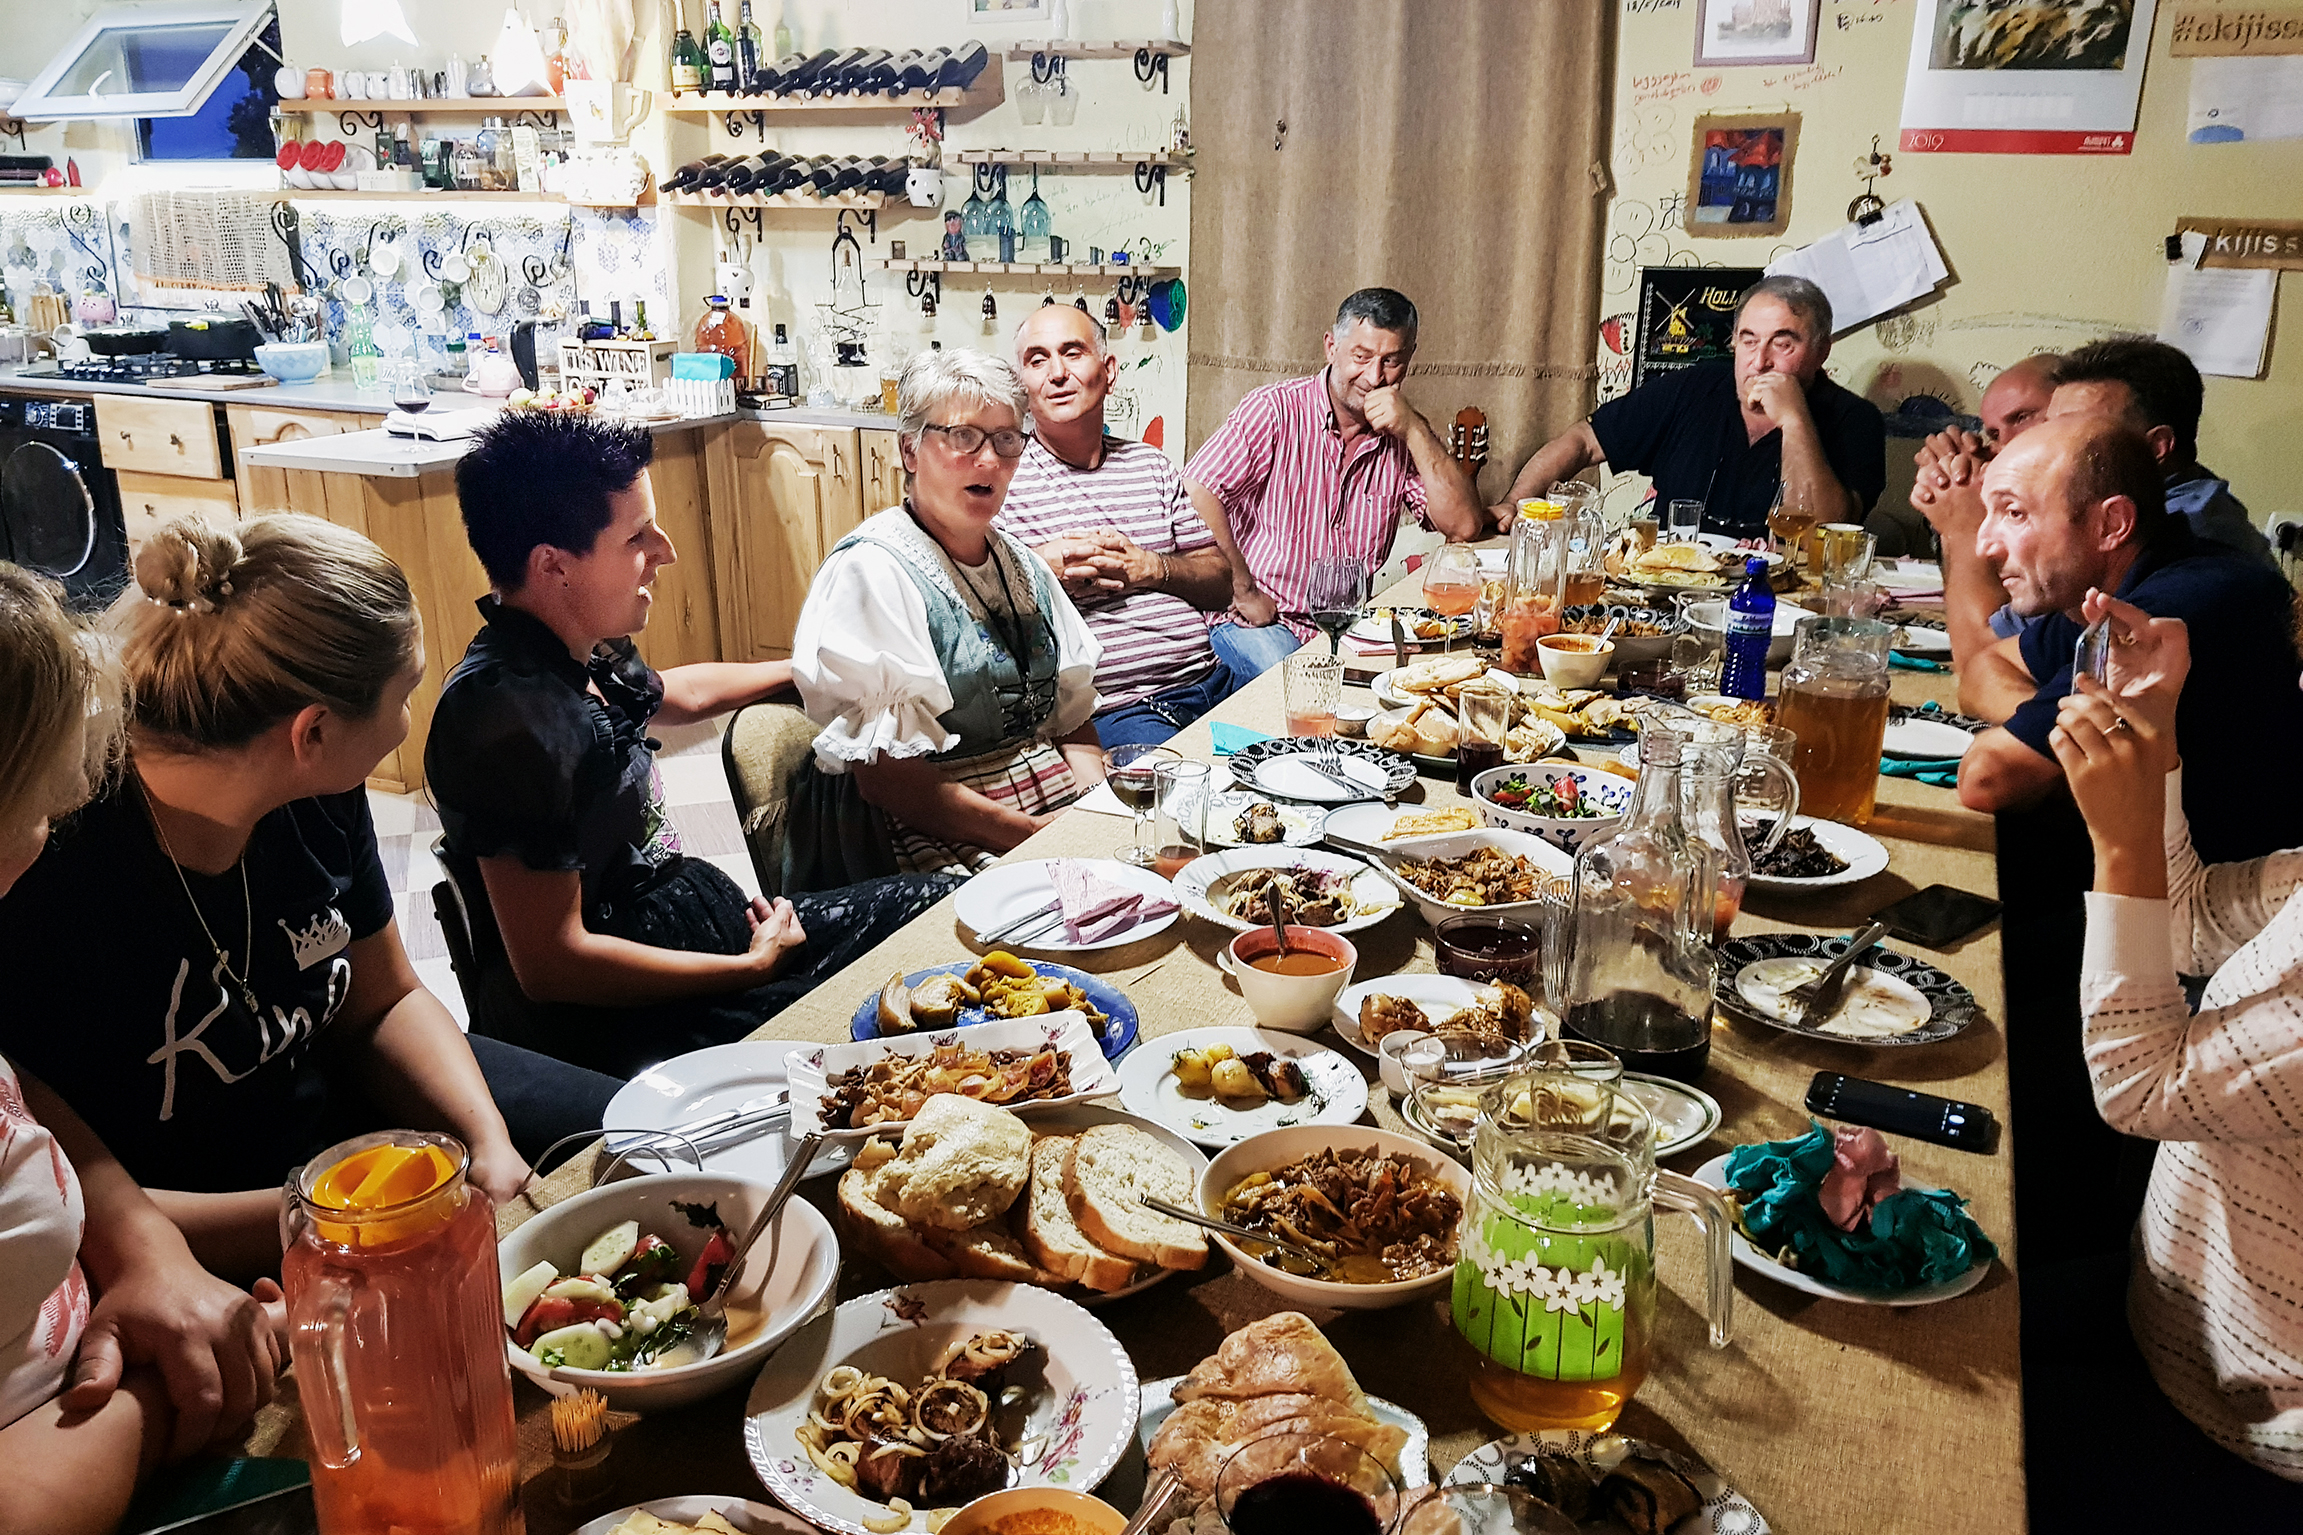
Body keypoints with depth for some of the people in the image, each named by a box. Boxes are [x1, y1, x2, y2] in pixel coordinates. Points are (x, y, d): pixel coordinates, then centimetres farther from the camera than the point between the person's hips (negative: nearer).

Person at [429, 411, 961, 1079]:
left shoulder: (584, 654, 3)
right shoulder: (514, 717, -27)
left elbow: (679, 692, 28)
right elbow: (552, 964, -26)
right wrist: (751, 969, -17)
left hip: (687, 915, 10)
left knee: (931, 904, 9)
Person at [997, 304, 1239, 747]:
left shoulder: (1151, 466, 20)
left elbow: (1220, 584, 16)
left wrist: (1152, 568, -2)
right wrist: (1043, 568, -14)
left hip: (1210, 683, 6)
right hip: (1109, 708, -6)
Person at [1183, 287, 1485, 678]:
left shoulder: (1404, 437, 6)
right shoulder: (1275, 410, -7)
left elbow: (1464, 526, -5)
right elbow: (1197, 491, -17)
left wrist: (1416, 431, -14)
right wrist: (1244, 591, -16)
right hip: (1257, 618, -5)